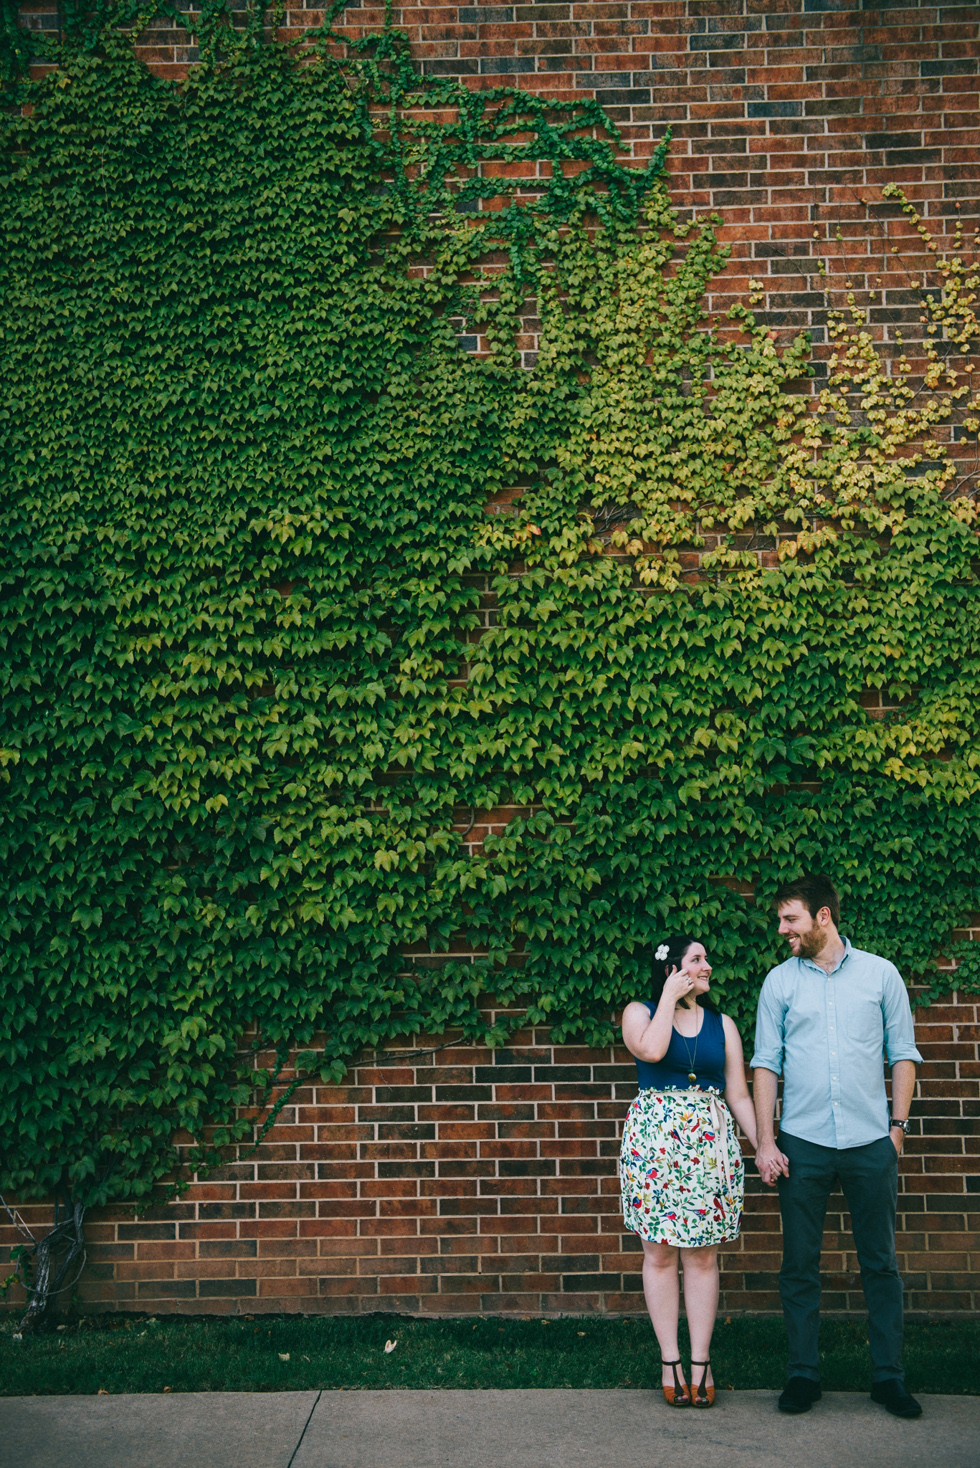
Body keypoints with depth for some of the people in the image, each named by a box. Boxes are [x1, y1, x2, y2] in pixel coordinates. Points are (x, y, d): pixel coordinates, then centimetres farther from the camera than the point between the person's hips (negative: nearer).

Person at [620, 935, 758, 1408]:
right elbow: (651, 1050, -18)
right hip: (654, 1140, -2)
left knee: (703, 1256, 3)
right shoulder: (639, 1012, 4)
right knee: (659, 1254, 2)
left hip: (710, 1143, 2)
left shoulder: (721, 1024, 12)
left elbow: (738, 1094, 10)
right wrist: (671, 996, -9)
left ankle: (701, 1362, 10)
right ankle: (669, 1361, 11)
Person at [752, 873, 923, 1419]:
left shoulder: (880, 974, 5)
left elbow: (903, 1052, 8)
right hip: (803, 1143, 1)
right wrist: (765, 1141, -1)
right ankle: (804, 1374, 15)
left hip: (870, 1142, 0)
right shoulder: (780, 981, 6)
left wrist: (898, 1124, 0)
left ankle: (889, 1375, 16)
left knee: (881, 1263, 5)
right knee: (800, 1265, 4)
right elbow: (766, 1063, 5)